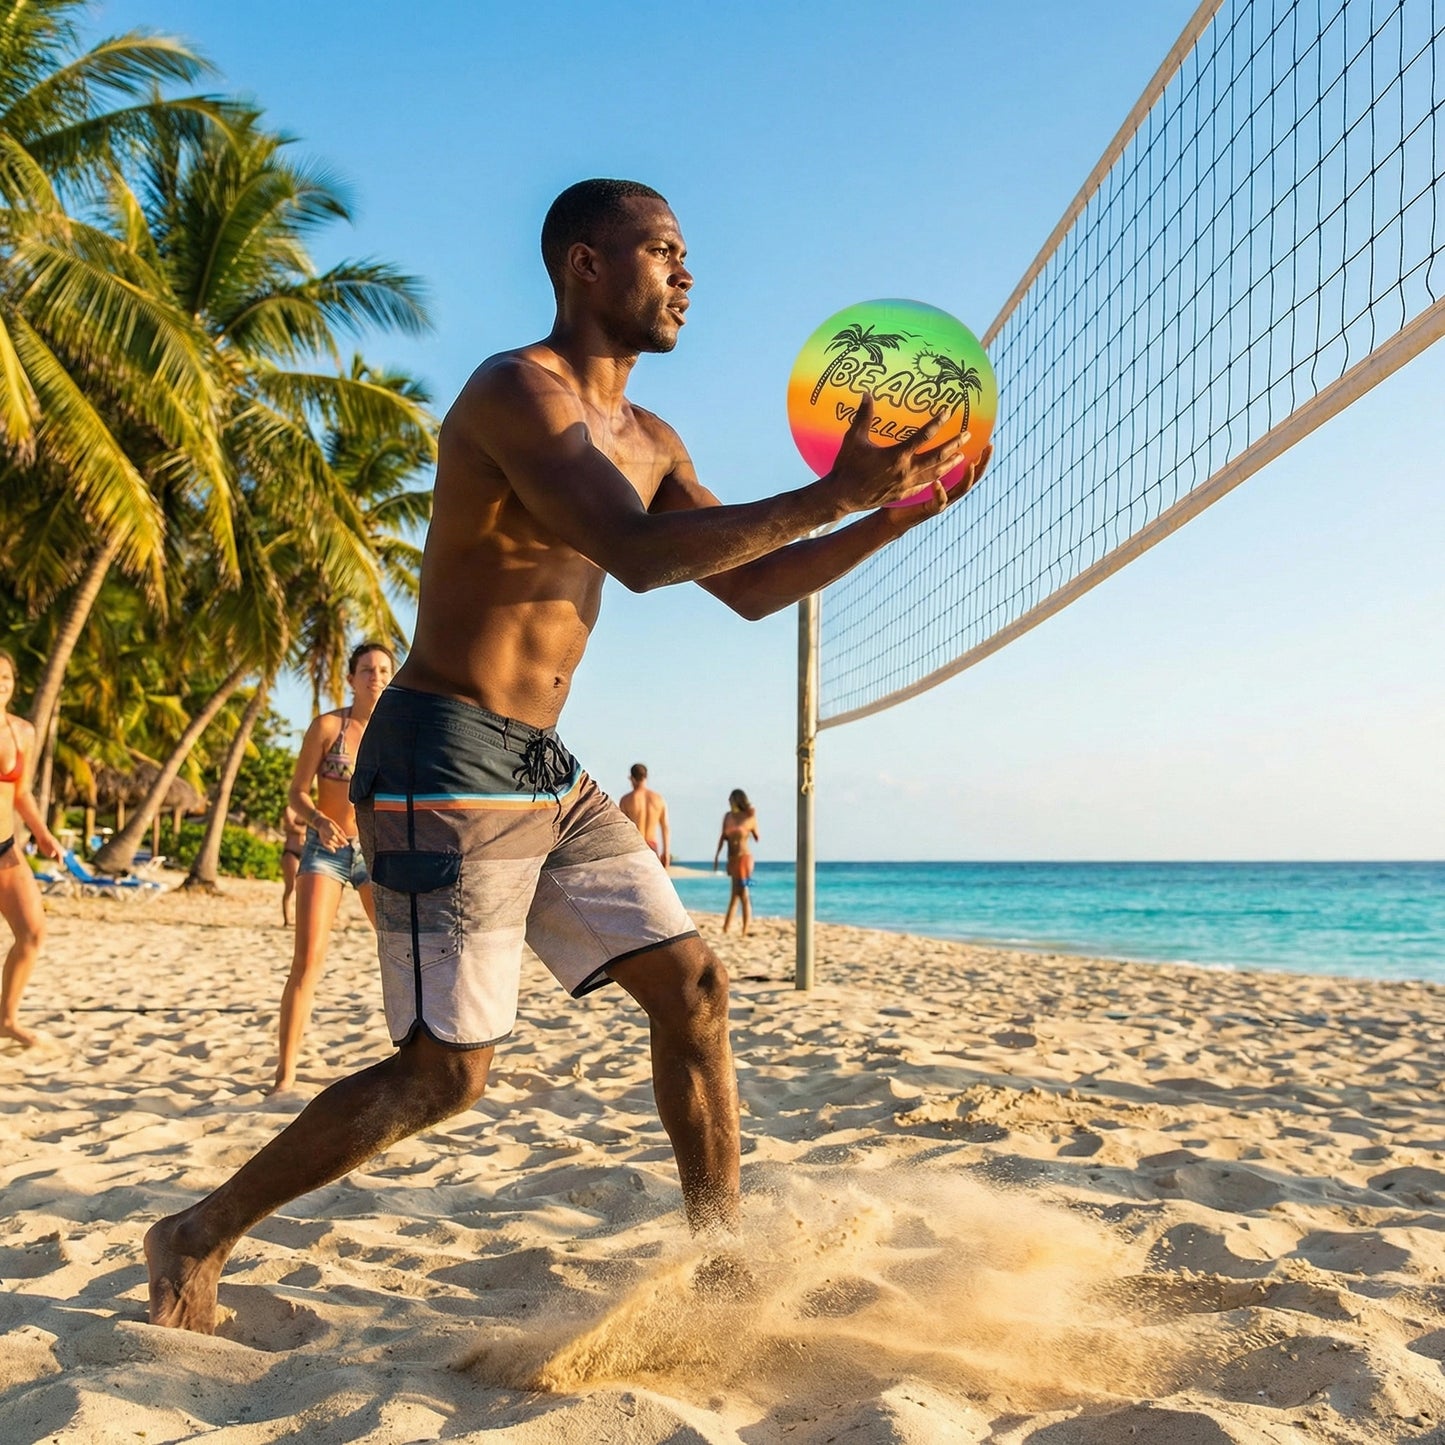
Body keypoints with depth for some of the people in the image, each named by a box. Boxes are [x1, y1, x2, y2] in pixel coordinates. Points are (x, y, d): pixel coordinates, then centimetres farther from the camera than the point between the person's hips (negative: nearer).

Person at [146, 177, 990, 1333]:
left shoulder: (648, 441, 14)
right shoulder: (516, 390, -14)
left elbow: (751, 589, 15)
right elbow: (641, 556, -28)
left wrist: (890, 518, 4)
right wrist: (830, 495, -27)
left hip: (548, 772, 9)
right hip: (446, 767, -9)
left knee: (694, 986, 3)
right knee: (447, 1072, -4)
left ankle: (724, 1270, 15)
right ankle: (196, 1238, 17)